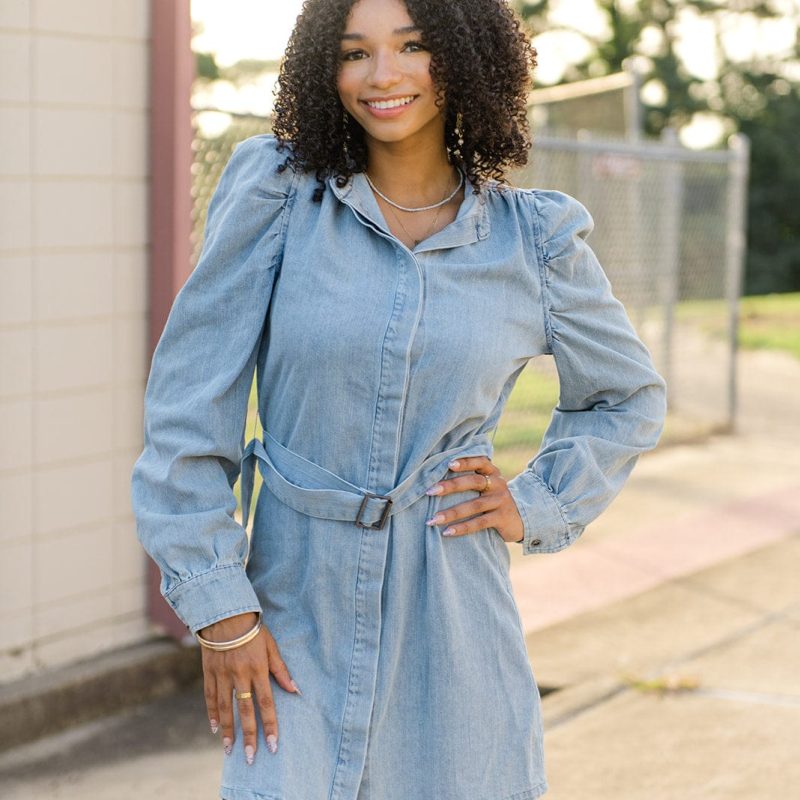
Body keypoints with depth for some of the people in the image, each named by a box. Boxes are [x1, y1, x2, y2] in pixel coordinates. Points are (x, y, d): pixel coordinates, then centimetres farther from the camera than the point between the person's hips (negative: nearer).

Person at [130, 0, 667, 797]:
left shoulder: (534, 239, 1)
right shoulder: (278, 193, -4)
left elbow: (627, 396, 18)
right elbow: (189, 402, -4)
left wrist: (537, 507, 4)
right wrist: (219, 607, -6)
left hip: (452, 622, 2)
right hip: (299, 622, -1)